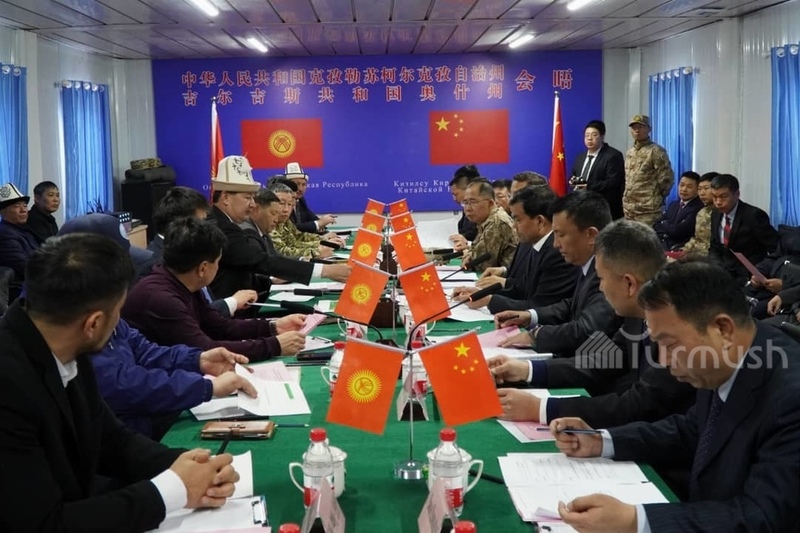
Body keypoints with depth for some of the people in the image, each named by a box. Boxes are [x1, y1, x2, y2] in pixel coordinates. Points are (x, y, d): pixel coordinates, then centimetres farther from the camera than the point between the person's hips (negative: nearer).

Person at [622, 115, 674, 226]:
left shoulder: (656, 151, -8)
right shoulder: (629, 152, 16)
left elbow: (666, 178, -9)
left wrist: (656, 197, -1)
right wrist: (626, 199, 15)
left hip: (648, 210, -7)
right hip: (628, 209, 7)